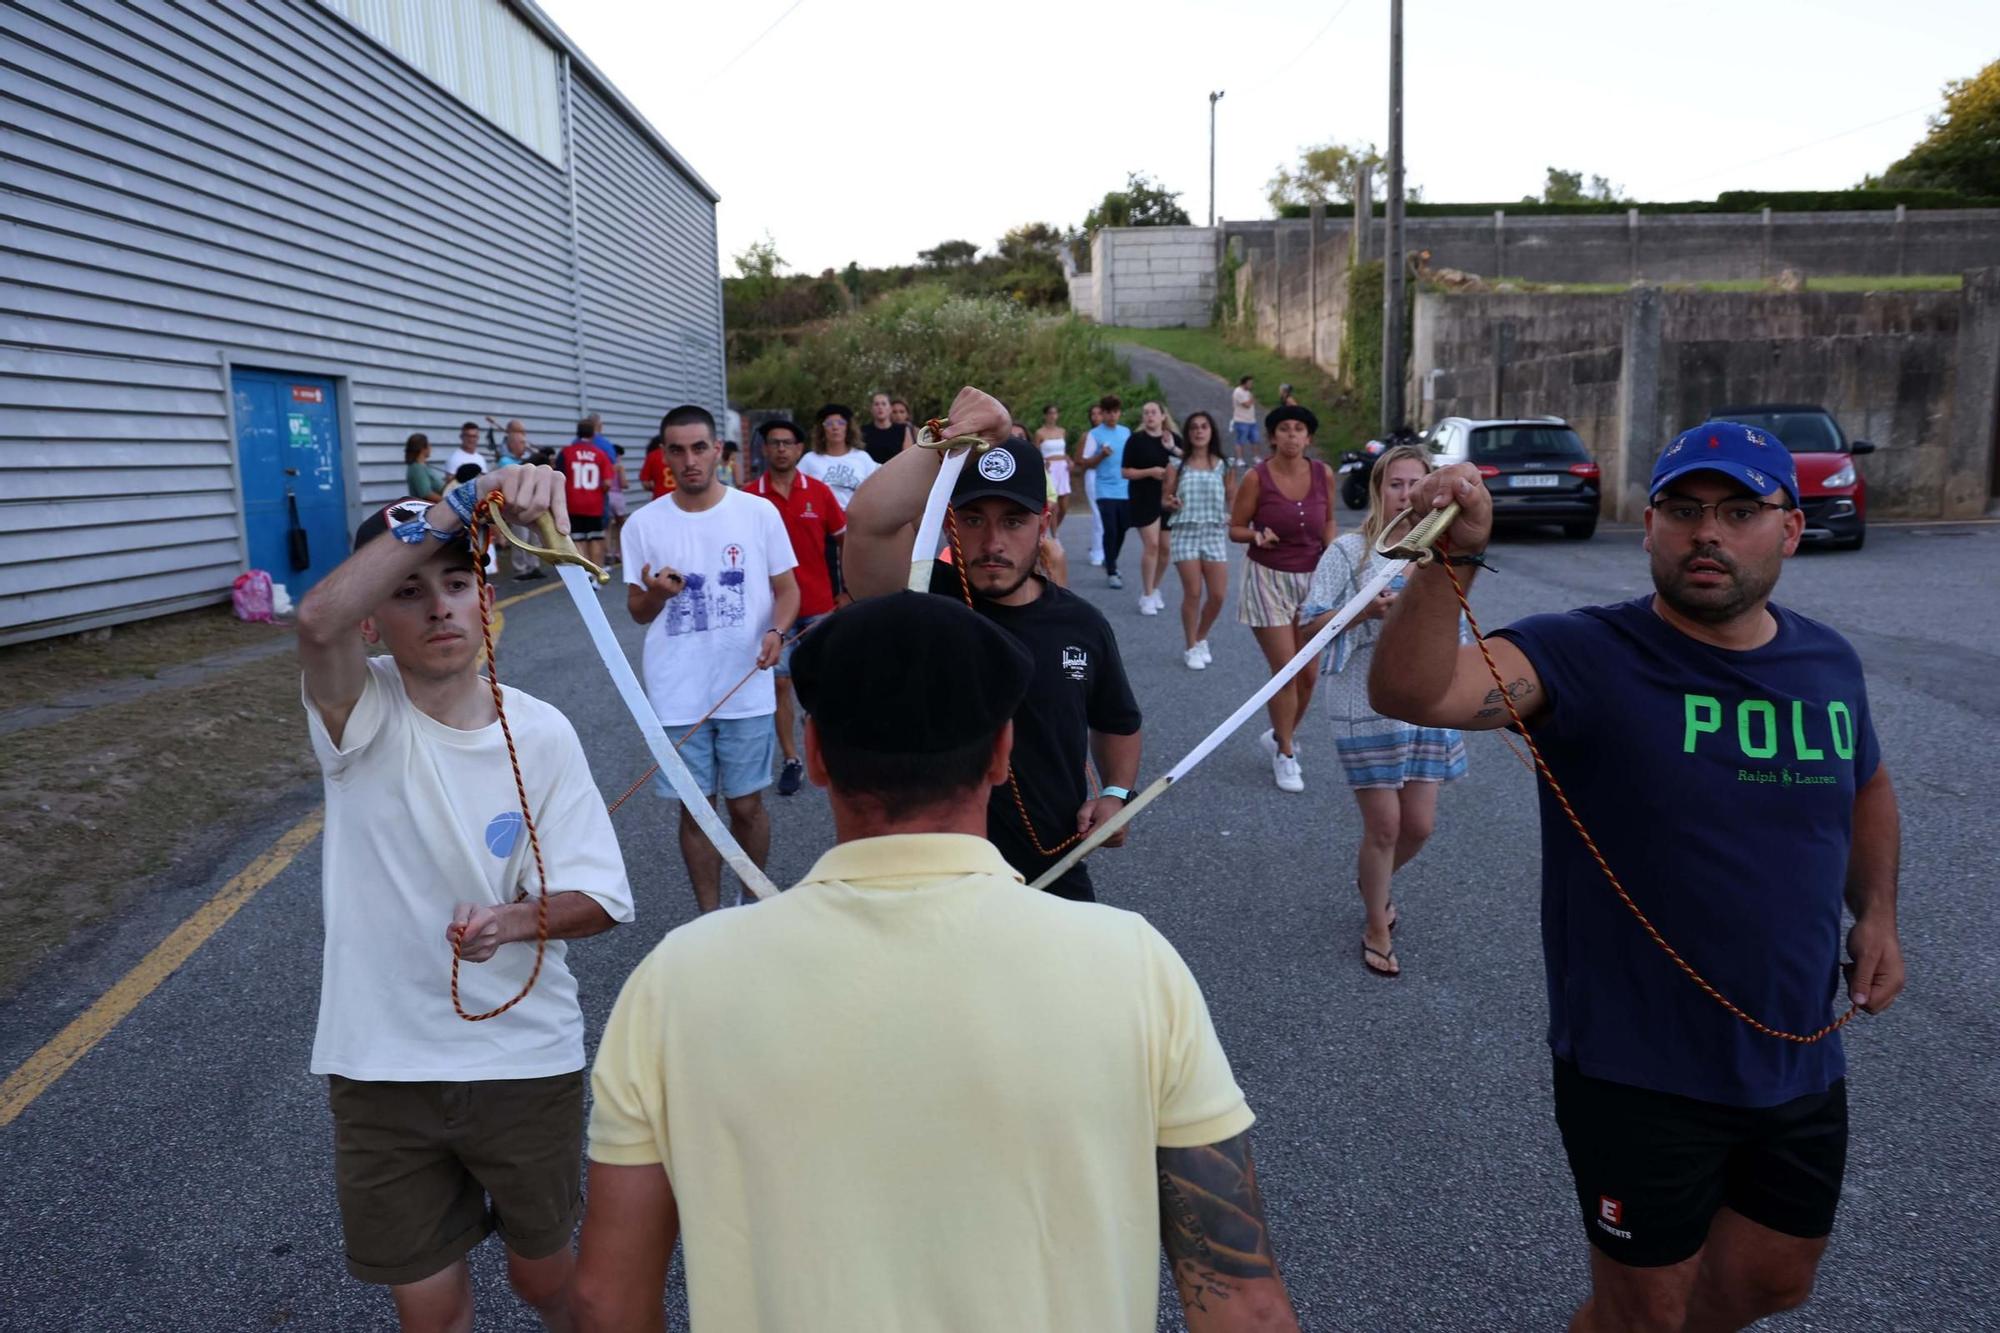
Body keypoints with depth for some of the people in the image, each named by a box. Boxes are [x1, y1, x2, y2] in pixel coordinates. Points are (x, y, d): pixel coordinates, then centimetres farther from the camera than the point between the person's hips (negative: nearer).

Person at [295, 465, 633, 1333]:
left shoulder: (542, 733, -8)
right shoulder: (362, 711, -12)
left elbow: (599, 898, -8)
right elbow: (318, 620, -35)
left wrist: (517, 919, -28)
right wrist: (459, 504, -41)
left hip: (525, 1058, 1)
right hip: (378, 1065, 0)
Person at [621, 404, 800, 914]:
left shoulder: (759, 512, -2)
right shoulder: (643, 524, 0)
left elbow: (787, 588, 3)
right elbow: (638, 612, 6)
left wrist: (776, 631, -17)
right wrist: (657, 593, -18)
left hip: (747, 690, 0)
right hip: (677, 696, 1)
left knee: (746, 804, 9)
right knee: (695, 808, 9)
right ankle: (709, 915, 25)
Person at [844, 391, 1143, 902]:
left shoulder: (1082, 623, -2)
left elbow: (1117, 724, 16)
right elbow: (867, 521, -36)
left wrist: (1116, 792, 0)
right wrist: (953, 440, -37)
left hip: (1058, 880, 4)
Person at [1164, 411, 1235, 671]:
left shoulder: (1223, 466, 6)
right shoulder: (1178, 465, 4)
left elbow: (1232, 499, 9)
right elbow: (1166, 500, 8)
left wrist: (1233, 517, -12)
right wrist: (1170, 504, -15)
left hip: (1215, 533, 2)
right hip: (1186, 532, -1)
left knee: (1218, 595, -2)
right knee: (1193, 593, -4)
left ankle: (1201, 639, 23)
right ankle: (1191, 648, 12)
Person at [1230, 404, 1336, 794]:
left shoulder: (1323, 474, -1)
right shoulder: (1256, 477, -11)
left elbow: (1329, 521, 13)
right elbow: (1235, 529, -5)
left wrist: (1331, 550, -5)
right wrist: (1258, 536, -25)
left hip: (1312, 579, 4)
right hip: (1268, 579, -4)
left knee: (1309, 673, 6)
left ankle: (1280, 736, 32)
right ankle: (1285, 754, 12)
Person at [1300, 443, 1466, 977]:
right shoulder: (1349, 550, -7)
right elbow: (1309, 625, -8)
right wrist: (1365, 612, -22)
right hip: (1367, 707, -4)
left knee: (1419, 826, 9)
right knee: (1384, 826, 1)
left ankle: (1373, 882, 41)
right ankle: (1377, 929, 22)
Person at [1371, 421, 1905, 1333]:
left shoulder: (1829, 664, 0)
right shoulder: (1588, 659, -19)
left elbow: (1866, 787, 20)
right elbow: (1409, 692, -36)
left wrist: (1877, 912, 7)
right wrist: (1451, 558, -50)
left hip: (1802, 1064, 6)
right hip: (1641, 1077, -6)